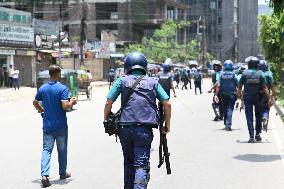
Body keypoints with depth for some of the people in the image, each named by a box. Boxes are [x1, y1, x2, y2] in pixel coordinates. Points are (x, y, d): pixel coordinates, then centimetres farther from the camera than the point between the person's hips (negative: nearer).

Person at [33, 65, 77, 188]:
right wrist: (72, 102, -4)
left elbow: (35, 103, 13)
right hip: (61, 126, -3)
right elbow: (65, 106, -23)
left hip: (47, 126, 3)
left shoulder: (42, 88, 2)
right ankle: (63, 173, 27)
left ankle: (44, 174, -14)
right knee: (62, 150, 13)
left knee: (46, 150, 2)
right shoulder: (62, 88, -15)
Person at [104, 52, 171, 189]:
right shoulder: (153, 82, 12)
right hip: (144, 129, -1)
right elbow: (167, 103, 6)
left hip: (125, 128, 1)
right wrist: (167, 124, 17)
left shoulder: (122, 80, 9)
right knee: (141, 164, -4)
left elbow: (108, 103, 2)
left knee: (129, 161, 21)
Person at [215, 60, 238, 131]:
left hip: (223, 95, 2)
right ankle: (228, 125, -14)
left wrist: (216, 94, -4)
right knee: (230, 109, -4)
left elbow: (218, 86, -6)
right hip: (232, 95, -2)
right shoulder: (234, 75, -6)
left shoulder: (221, 75, -2)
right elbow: (238, 86, -4)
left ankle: (226, 124, 28)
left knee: (225, 110, 16)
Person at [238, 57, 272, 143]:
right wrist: (269, 98, -8)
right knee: (258, 116, 18)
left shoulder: (245, 73, -7)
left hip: (247, 98, -1)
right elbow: (265, 87, -9)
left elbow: (240, 86, 0)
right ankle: (258, 134, 19)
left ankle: (251, 137, -5)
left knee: (249, 117, 2)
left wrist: (239, 93, 19)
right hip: (258, 98, 1)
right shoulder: (260, 74, -6)